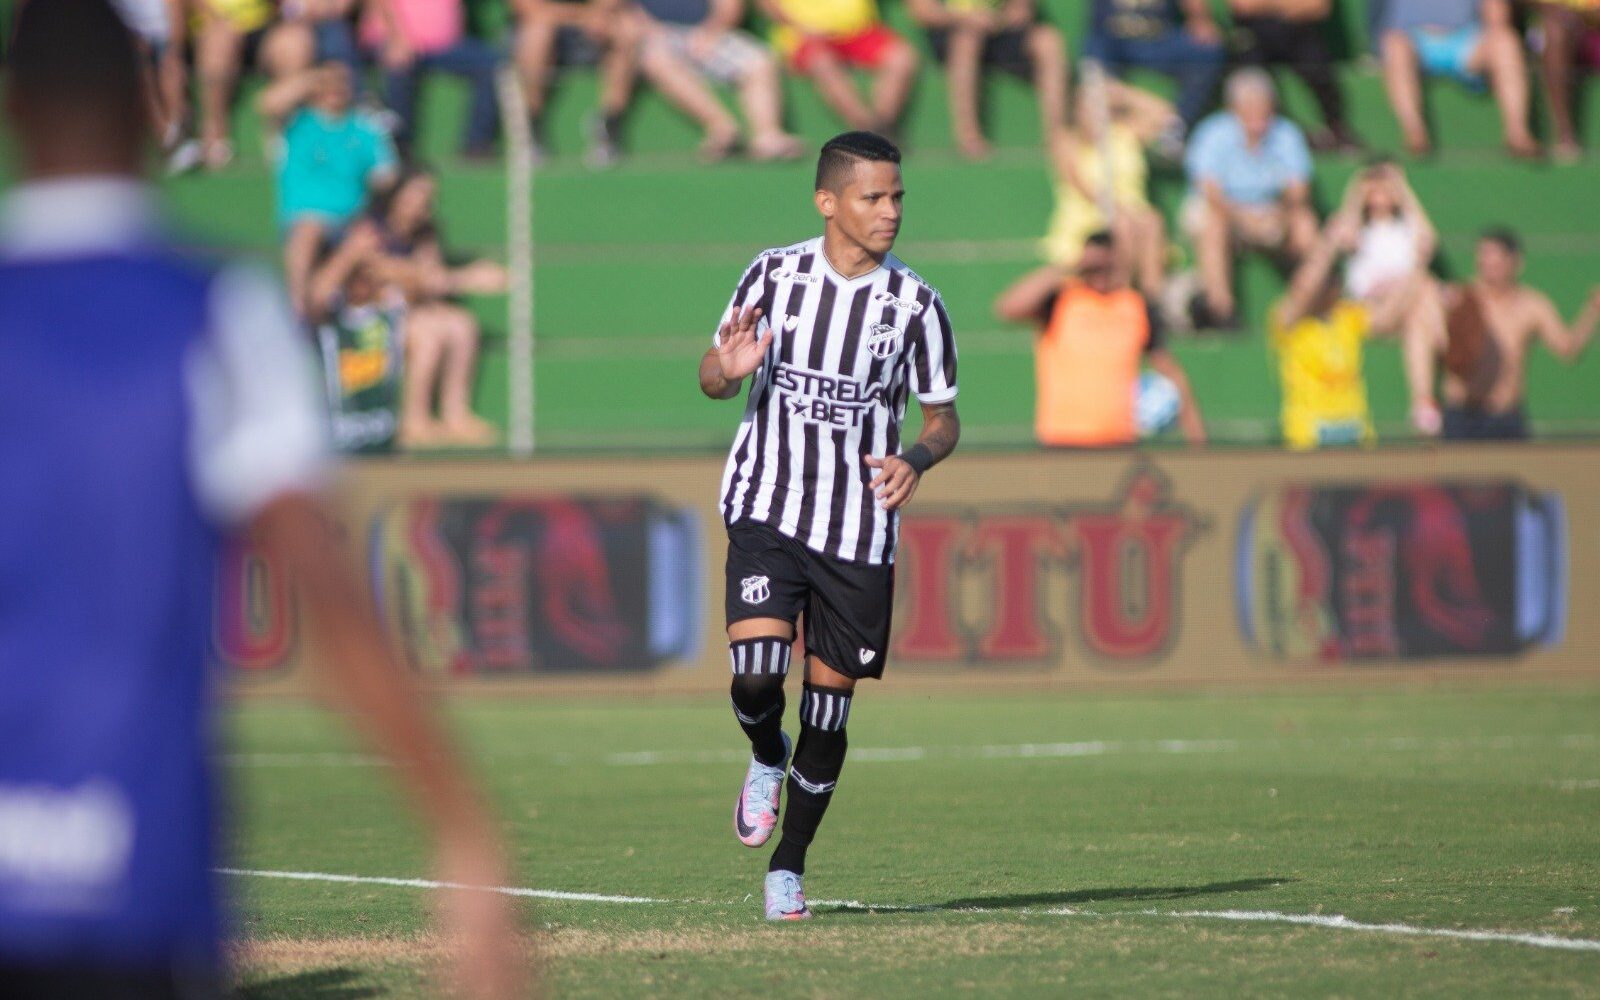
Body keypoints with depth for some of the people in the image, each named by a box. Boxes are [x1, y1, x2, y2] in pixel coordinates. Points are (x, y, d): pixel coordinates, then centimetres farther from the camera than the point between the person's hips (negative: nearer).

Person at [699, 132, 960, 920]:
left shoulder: (915, 306, -2)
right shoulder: (774, 275, -1)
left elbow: (943, 416, 7)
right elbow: (713, 378, 10)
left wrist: (918, 459, -16)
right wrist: (727, 370, -16)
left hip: (860, 528, 1)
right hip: (767, 508, -1)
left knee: (830, 698, 3)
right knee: (756, 671, -20)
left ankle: (788, 866, 20)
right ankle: (766, 759, 16)